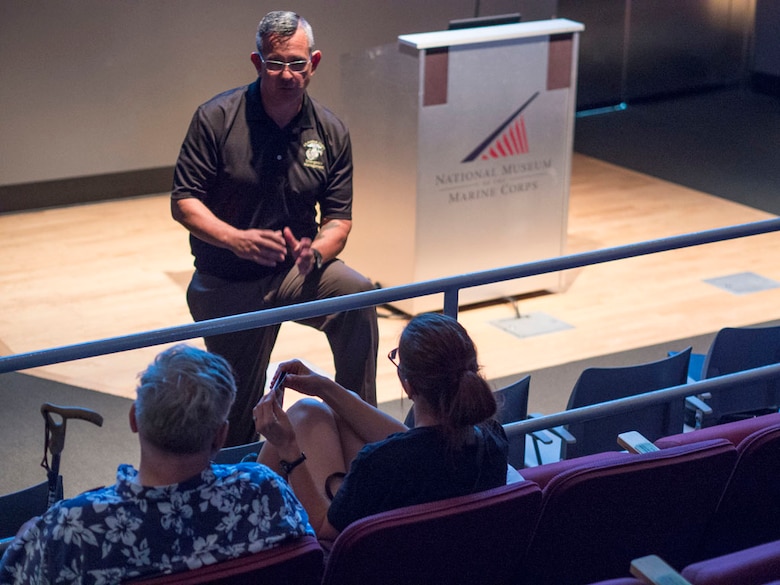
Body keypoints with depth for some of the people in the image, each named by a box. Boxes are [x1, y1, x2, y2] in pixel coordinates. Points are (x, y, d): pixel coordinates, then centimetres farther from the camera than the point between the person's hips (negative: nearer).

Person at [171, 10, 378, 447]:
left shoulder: (330, 132, -3)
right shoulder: (216, 119, -12)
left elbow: (339, 219, -1)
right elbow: (183, 202, -13)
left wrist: (315, 252, -25)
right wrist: (237, 239, -31)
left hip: (296, 271, 2)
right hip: (227, 284, -2)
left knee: (358, 296, -30)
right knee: (238, 414, 5)